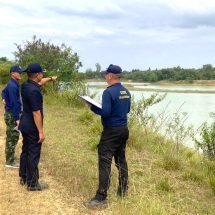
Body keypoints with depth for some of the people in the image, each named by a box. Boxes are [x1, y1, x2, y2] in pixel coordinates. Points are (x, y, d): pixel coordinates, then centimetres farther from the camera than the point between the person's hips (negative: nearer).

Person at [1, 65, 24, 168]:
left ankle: (10, 159, 28)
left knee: (12, 138, 17)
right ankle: (10, 162, 4)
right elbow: (14, 103, -23)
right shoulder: (12, 86, -21)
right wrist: (17, 118, -23)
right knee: (12, 138, -3)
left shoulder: (14, 84, 10)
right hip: (12, 115, -10)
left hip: (12, 114, 10)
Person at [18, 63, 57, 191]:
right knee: (33, 155, -1)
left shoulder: (26, 85, 4)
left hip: (25, 125, 10)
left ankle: (23, 178, 30)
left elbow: (39, 83, 28)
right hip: (32, 127, -10)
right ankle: (32, 184, 7)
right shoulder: (34, 91, -25)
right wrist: (41, 131, -21)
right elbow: (36, 113, -25)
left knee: (25, 151, 18)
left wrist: (50, 79, 42)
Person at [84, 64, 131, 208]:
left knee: (105, 163, -7)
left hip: (111, 132, -8)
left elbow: (105, 112, -21)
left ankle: (101, 197, -6)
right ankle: (123, 191, 25)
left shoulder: (109, 92, -17)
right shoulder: (126, 92, 9)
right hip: (124, 130, 8)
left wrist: (93, 107, -7)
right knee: (121, 160, 16)